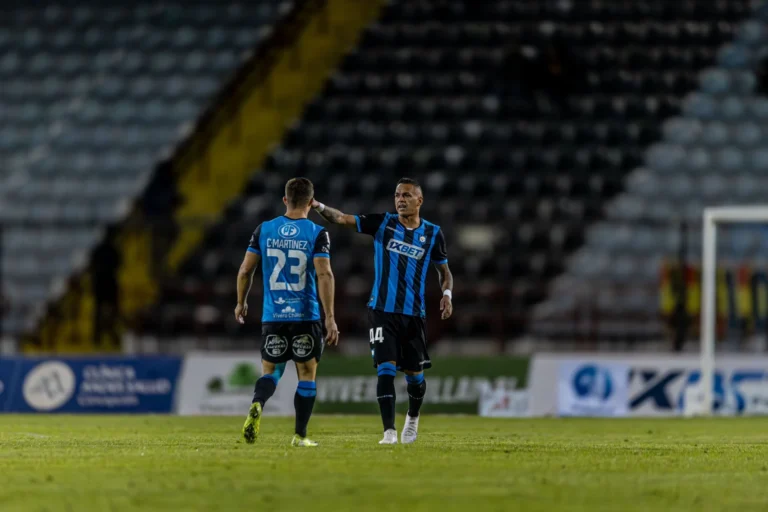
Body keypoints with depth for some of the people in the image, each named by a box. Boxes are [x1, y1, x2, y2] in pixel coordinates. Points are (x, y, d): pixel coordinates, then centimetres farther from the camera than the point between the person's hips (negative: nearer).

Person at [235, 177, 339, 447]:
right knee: (307, 375, 11)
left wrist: (241, 303, 21)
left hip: (273, 316, 2)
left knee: (270, 371, 11)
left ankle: (256, 406, -20)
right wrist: (330, 318, -15)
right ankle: (300, 435, 12)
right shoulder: (317, 234, -6)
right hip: (306, 316, -2)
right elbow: (324, 275, -15)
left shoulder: (264, 230, 3)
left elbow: (245, 270, 5)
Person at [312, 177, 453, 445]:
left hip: (414, 313, 1)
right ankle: (389, 431, -13)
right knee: (386, 368, -13)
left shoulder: (432, 233, 3)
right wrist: (319, 207, -25)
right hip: (382, 310, -1)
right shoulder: (382, 223, 0)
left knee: (414, 374, 9)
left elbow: (444, 270, 13)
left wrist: (447, 294, -5)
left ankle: (413, 417, 38)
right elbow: (342, 218, -8)